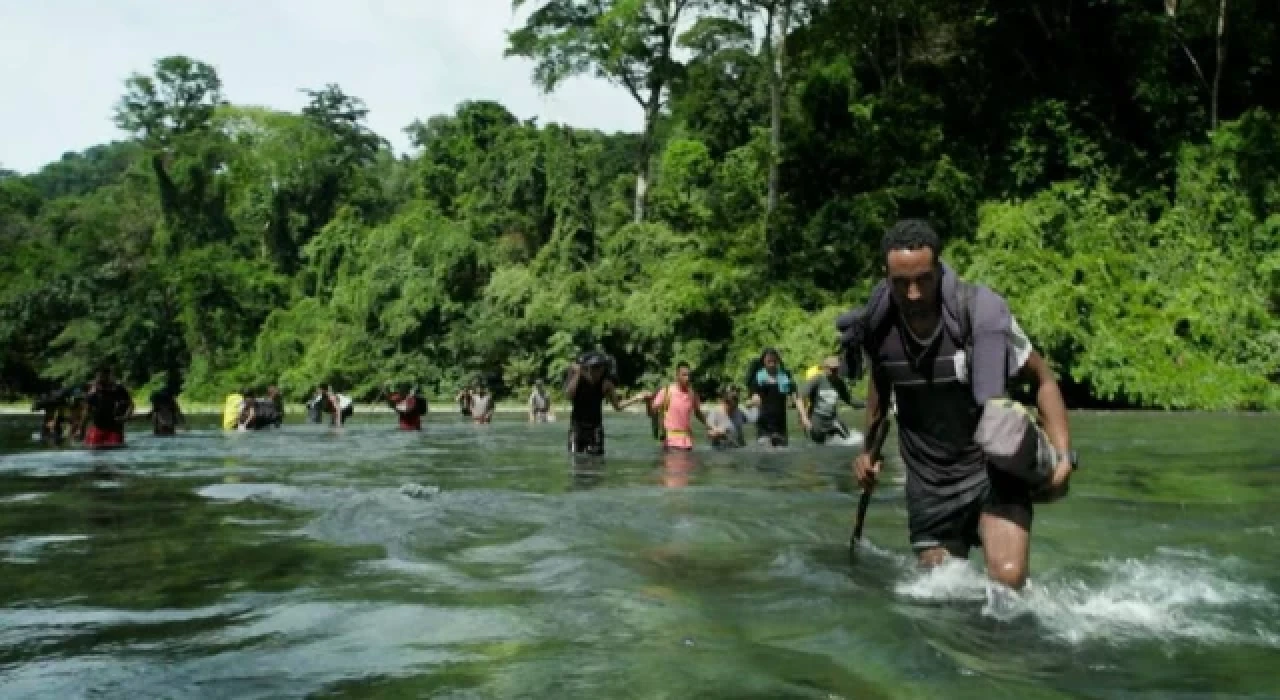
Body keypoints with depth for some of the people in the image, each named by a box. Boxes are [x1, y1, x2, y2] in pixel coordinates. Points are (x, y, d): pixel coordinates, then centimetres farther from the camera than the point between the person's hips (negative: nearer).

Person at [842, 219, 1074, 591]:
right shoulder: (876, 327, -8)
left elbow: (1042, 379, -7)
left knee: (1009, 577, -22)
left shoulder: (980, 313, -19)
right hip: (929, 486, 3)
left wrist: (1062, 454, -16)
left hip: (993, 470, -3)